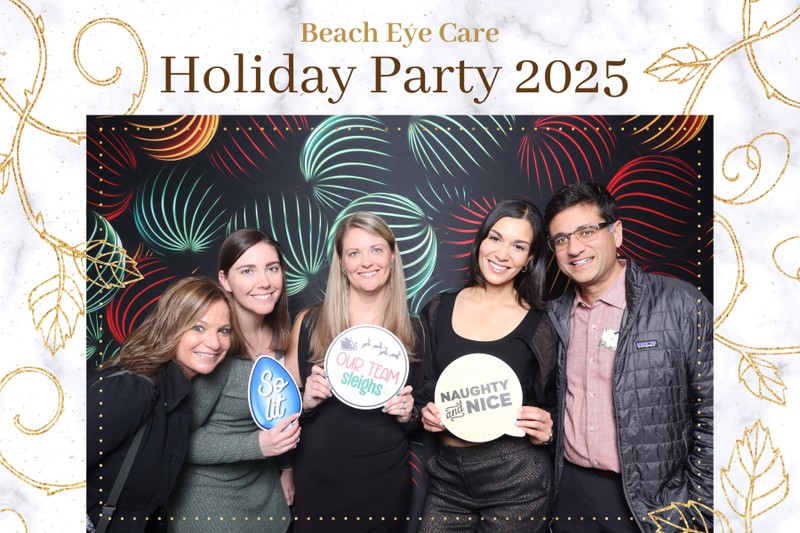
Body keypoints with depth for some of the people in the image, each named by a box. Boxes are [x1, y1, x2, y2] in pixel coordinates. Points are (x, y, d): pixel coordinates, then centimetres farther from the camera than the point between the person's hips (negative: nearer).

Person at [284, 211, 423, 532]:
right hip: (317, 483, 0)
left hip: (385, 484, 1)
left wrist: (409, 415, -11)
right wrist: (306, 402, -16)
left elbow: (419, 418, 8)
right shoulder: (309, 322, -5)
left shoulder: (413, 331, -3)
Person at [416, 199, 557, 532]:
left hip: (517, 477, -2)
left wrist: (544, 431, -16)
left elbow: (549, 409, 4)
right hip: (448, 475, 3)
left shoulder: (538, 326, -5)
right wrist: (425, 413, -7)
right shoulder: (438, 310, 2)